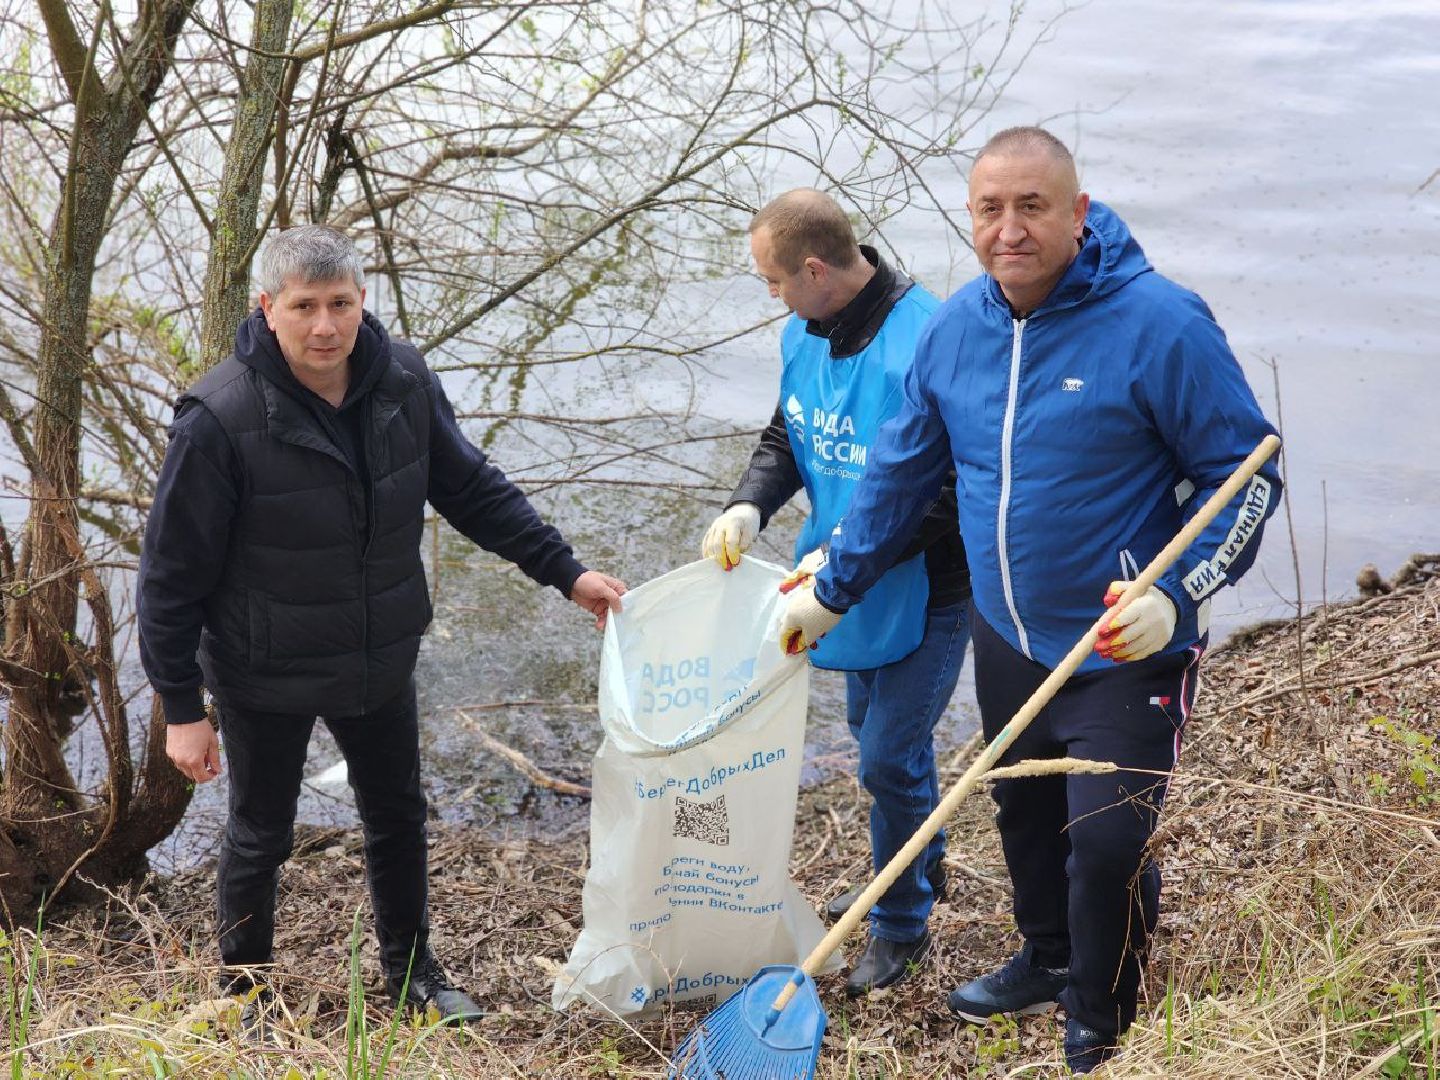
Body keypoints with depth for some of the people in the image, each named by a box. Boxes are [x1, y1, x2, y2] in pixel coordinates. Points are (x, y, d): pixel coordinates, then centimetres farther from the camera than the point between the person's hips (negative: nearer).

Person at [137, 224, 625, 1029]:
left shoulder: (404, 381, -11)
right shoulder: (220, 418, -25)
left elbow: (472, 488, 4)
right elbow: (173, 572, -19)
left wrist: (565, 571, 0)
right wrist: (182, 707, -16)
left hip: (381, 663, 5)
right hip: (266, 678, -5)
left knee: (399, 819, 20)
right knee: (260, 839, 13)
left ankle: (412, 971, 42)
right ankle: (246, 995, 36)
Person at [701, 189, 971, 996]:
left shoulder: (925, 344, -29)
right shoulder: (805, 335, -1)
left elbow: (953, 495, -29)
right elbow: (786, 436, 12)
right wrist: (750, 506, -9)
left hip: (927, 590, -9)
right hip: (855, 587, 9)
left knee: (890, 756, -3)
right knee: (875, 726, 24)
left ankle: (902, 924, 18)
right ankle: (918, 867, 48)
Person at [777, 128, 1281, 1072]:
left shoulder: (1158, 323, -20)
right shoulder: (956, 327, -2)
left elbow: (1248, 477, -14)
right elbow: (901, 472, 11)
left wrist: (1176, 595, -26)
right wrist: (832, 593, 16)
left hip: (1127, 651, -6)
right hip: (1007, 638, 6)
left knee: (1107, 844, -8)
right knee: (1024, 810, 23)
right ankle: (1050, 961, 50)